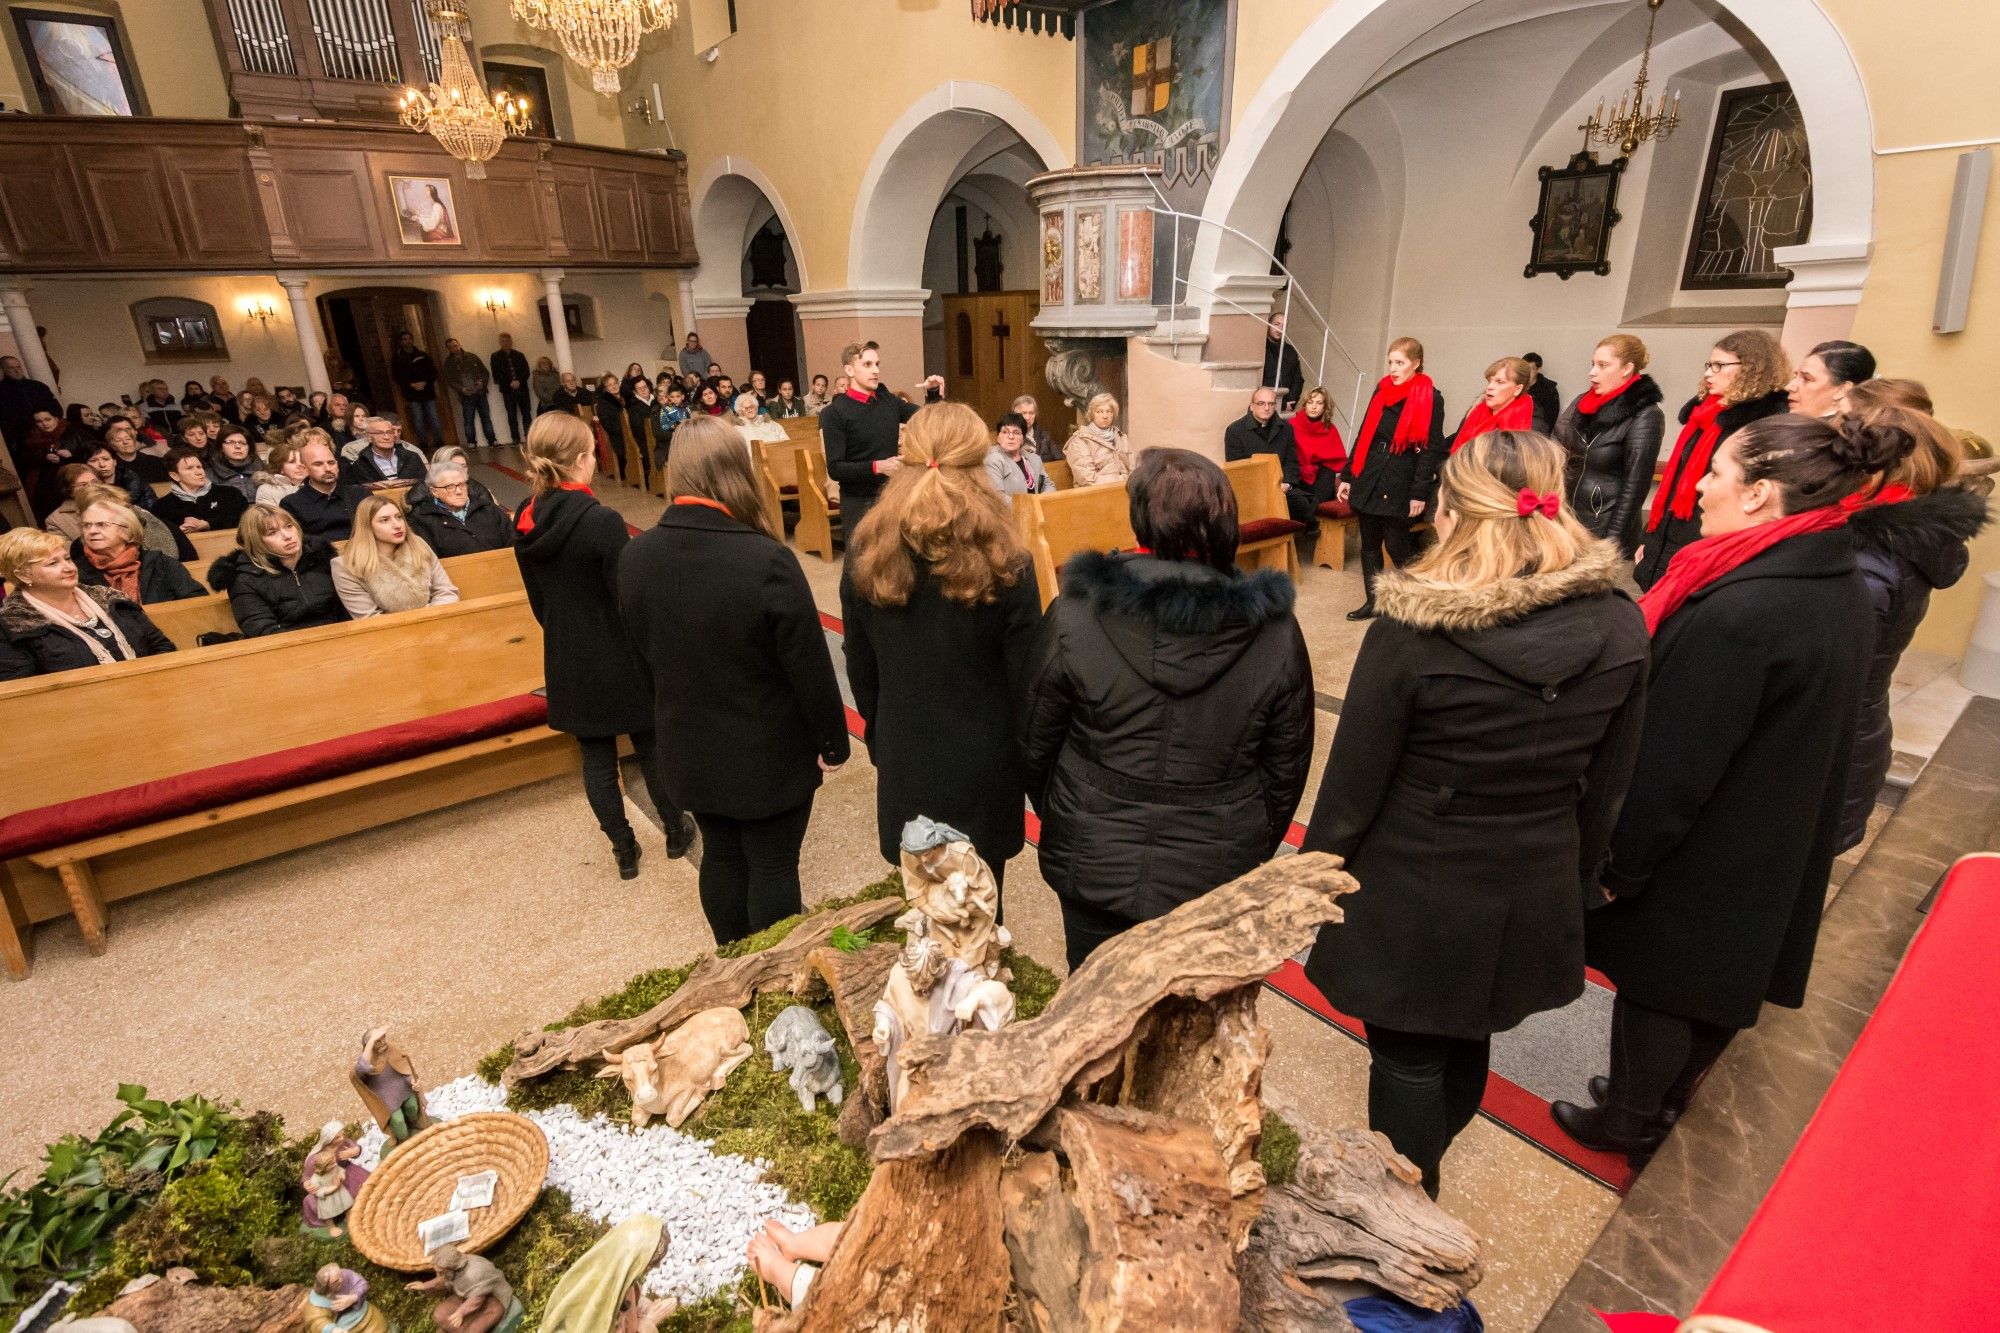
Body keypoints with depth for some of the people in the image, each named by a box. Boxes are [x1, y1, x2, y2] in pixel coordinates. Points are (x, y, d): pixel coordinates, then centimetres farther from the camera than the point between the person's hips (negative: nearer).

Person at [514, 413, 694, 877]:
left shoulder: (526, 522, -1)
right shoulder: (602, 520, -23)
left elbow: (538, 602, 9)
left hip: (567, 663, 6)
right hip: (619, 660, -5)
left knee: (596, 756, 14)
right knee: (651, 748, 13)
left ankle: (624, 850, 26)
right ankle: (676, 831, 31)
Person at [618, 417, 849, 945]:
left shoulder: (634, 558, -7)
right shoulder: (766, 560, -26)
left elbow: (644, 655, 6)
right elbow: (810, 666, -19)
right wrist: (833, 741, -5)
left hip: (690, 749, 5)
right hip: (769, 752, -5)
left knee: (721, 856, 22)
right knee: (773, 867, 12)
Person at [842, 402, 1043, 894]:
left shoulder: (867, 556, -9)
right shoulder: (1004, 566, -19)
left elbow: (860, 671, 1)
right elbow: (1025, 684, -11)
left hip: (904, 764, 3)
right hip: (982, 767, -2)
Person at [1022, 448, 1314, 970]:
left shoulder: (1074, 617, -18)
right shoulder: (1275, 631, -13)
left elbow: (1036, 746, -6)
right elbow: (1287, 768, -2)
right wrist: (1258, 848, 16)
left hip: (1095, 864, -1)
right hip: (1218, 872, 1)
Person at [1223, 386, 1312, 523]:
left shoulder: (1285, 428, 14)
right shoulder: (1234, 430, 0)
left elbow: (1292, 462, 14)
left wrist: (1286, 483, -8)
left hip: (1281, 487, 4)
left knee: (1302, 503, -23)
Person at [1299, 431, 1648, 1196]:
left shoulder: (1412, 632, -25)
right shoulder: (1620, 626, -9)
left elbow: (1353, 784, -16)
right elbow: (1605, 787, 2)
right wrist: (1572, 877, 17)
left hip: (1414, 896, -5)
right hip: (1534, 895, 6)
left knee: (1407, 1062, 17)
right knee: (1467, 1046, 29)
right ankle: (1421, 1170, 57)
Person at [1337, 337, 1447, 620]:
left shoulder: (1431, 398, -7)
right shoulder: (1381, 390, 10)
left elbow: (1432, 449, -10)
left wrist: (1419, 493, -15)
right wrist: (1347, 476, 11)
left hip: (1400, 485, -6)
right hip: (1368, 480, 6)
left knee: (1397, 547, -1)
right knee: (1369, 544, 9)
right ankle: (1372, 602, 20)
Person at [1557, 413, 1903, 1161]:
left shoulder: (1738, 611, -30)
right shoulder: (1845, 591, -1)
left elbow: (1674, 764, -26)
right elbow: (1807, 739, 8)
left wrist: (1617, 863, -14)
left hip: (1698, 865, -8)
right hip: (1774, 859, 8)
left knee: (1656, 988, 14)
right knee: (1717, 983, 25)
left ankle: (1629, 1121, 36)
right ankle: (1664, 1100, 47)